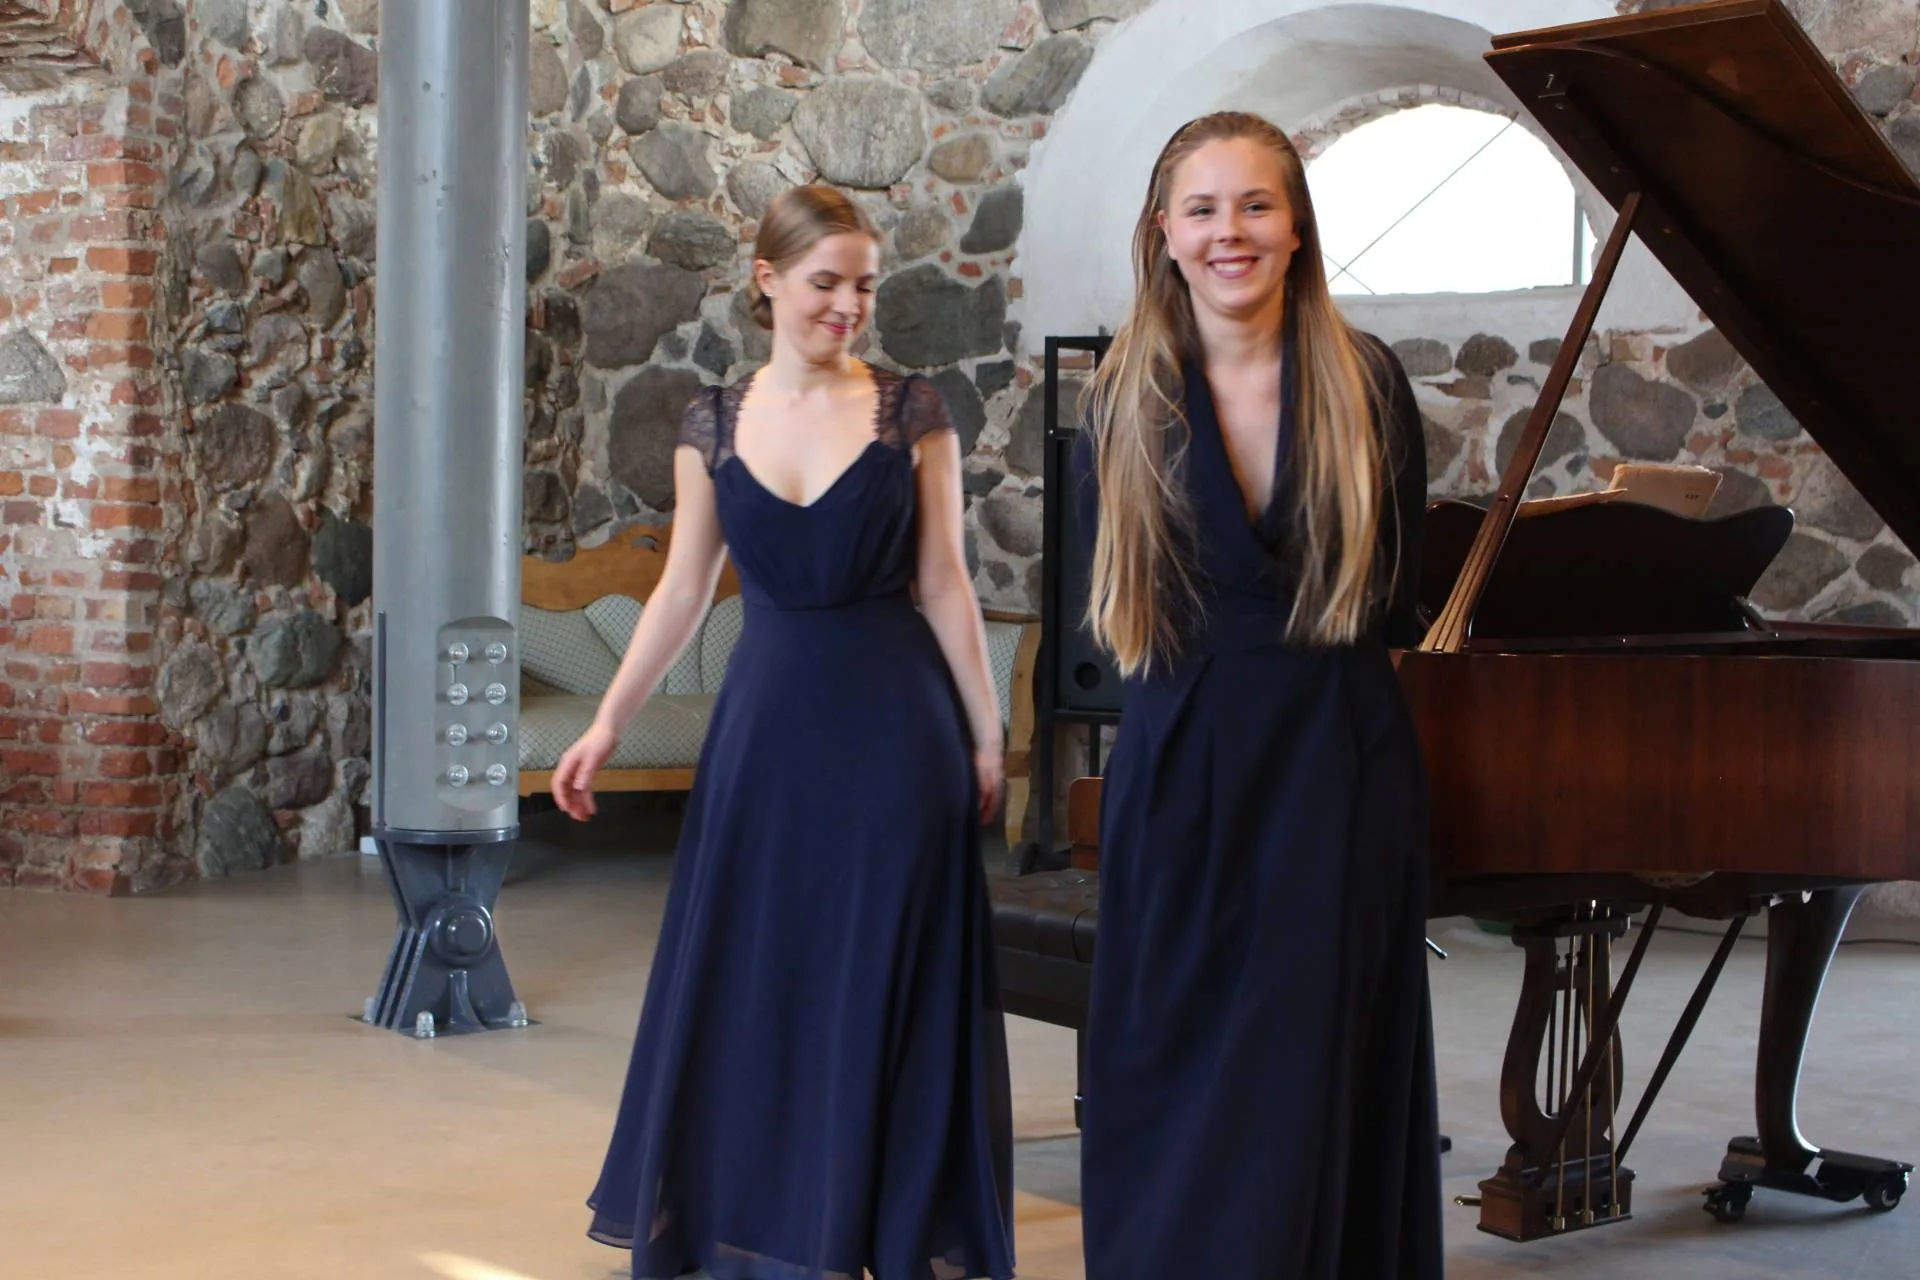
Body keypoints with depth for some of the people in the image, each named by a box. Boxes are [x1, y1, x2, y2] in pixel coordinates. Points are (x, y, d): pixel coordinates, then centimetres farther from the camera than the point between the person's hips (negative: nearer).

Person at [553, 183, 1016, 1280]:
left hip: (892, 726, -3)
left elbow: (944, 584, -2)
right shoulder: (714, 423, 4)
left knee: (883, 980, 3)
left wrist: (986, 736, -2)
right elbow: (685, 589, 7)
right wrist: (609, 724, 3)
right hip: (768, 721, 3)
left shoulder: (913, 411, -3)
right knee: (752, 975, 9)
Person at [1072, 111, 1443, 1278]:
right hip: (1180, 775, 1)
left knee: (1310, 1082, 4)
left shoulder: (1366, 383, -1)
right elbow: (1110, 608, 3)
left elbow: (1402, 598, 5)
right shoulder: (1127, 398, 2)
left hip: (1340, 779, -1)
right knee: (1168, 1075, 6)